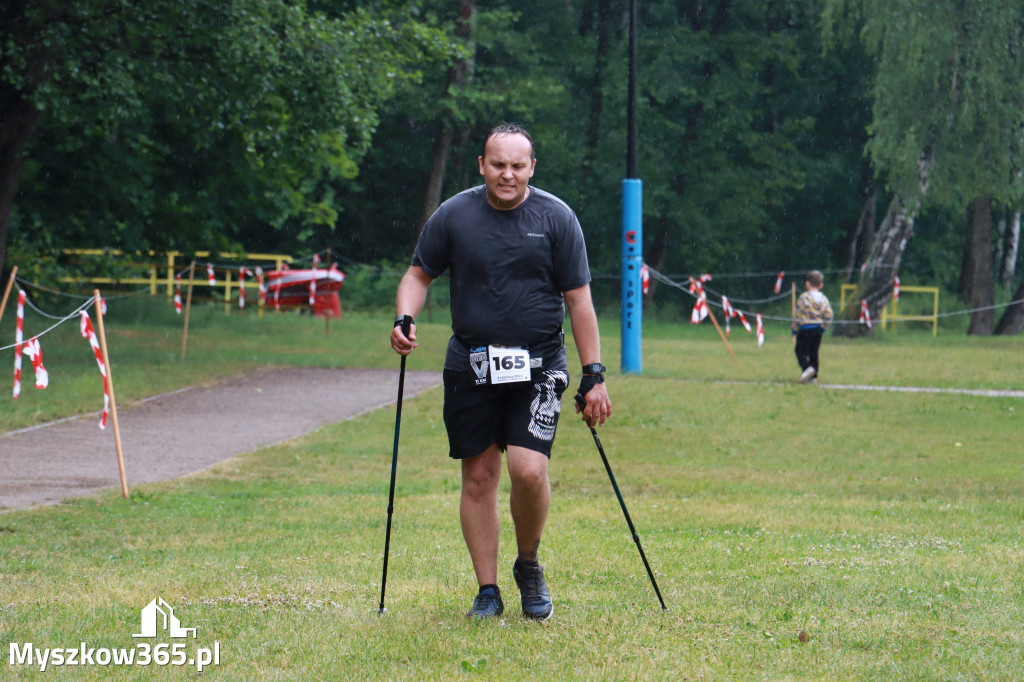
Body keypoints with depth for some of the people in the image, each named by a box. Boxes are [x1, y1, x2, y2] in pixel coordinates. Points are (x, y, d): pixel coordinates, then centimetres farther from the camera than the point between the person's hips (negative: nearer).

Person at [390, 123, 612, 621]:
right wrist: (404, 318, -9)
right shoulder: (453, 216, 1)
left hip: (537, 368, -2)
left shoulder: (556, 218, -2)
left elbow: (579, 300, 1)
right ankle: (487, 591, 13)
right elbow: (419, 275, 12)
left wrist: (593, 378, -2)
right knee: (478, 477, 2)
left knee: (529, 470, -16)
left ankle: (529, 567, 10)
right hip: (470, 367, 2)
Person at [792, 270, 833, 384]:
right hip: (818, 330, 6)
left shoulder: (804, 297, -10)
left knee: (801, 351, -3)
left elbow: (797, 315, -9)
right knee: (814, 352, 13)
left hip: (805, 328, -6)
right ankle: (814, 376, 12)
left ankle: (807, 367, -28)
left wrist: (795, 329, 1)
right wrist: (823, 328, 18)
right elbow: (828, 316, 7)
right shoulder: (824, 299, 6)